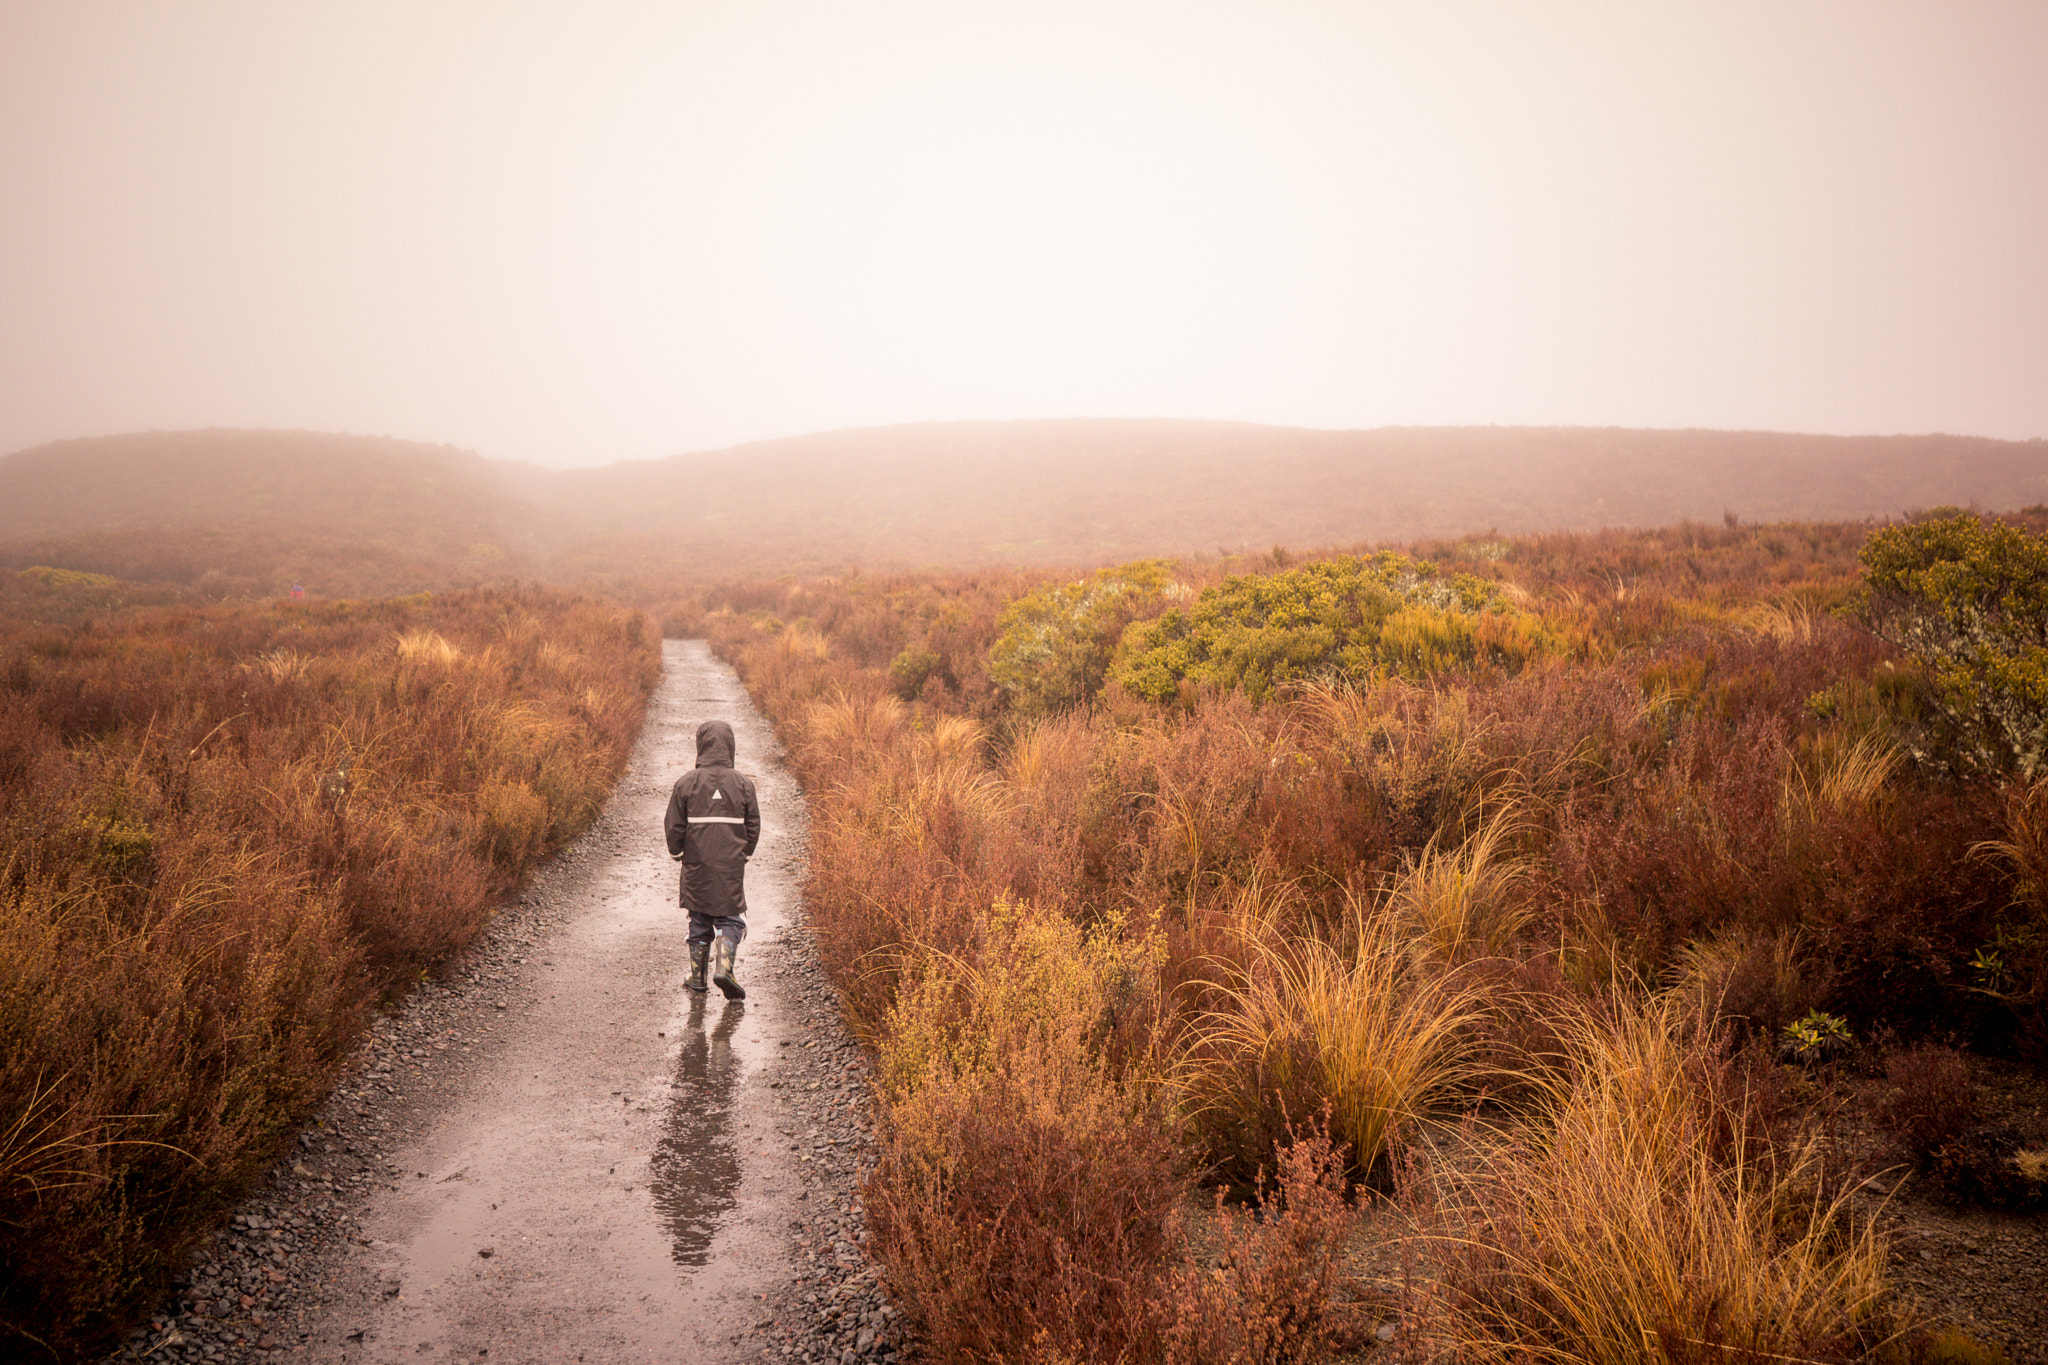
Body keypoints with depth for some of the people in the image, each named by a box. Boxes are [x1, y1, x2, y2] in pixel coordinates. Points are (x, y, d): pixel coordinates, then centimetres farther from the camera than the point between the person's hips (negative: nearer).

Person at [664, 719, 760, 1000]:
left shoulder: (686, 783, -5)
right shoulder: (743, 783, -3)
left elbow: (673, 826, -1)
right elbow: (753, 827, 3)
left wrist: (677, 853, 16)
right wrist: (744, 855, 19)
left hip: (697, 864, 1)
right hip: (731, 867, -1)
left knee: (699, 919, 14)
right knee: (730, 918, 6)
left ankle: (697, 975, 17)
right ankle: (724, 966, -14)